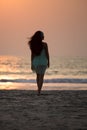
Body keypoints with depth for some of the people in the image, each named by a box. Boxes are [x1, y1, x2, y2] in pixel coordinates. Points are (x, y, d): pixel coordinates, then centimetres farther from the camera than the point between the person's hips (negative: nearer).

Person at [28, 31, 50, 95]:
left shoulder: (33, 44, -2)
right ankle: (39, 91, -7)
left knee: (38, 75, 21)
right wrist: (48, 62, 6)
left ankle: (39, 89, 30)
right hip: (43, 62, -4)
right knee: (41, 77, 0)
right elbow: (47, 54, -7)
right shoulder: (44, 44, -12)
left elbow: (32, 55, 1)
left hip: (35, 61, 4)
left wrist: (32, 64, 6)